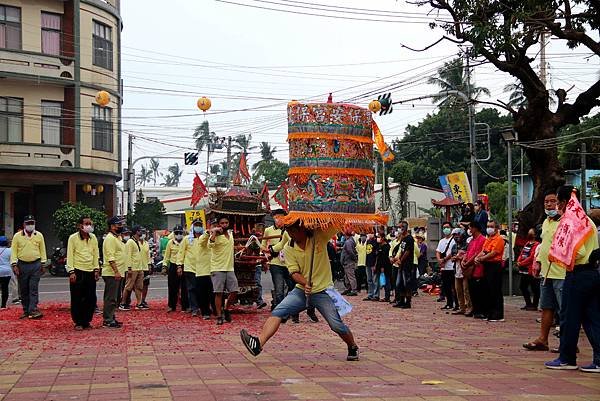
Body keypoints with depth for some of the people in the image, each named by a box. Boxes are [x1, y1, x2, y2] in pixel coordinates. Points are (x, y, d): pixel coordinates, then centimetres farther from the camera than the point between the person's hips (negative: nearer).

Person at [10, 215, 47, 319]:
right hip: (22, 265, 0)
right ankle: (26, 311, 13)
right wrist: (14, 265, -6)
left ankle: (33, 310, -10)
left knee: (34, 289, -7)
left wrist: (43, 263, 8)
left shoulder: (39, 235, 7)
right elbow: (14, 251, 2)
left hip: (36, 265, 0)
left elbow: (42, 250, 11)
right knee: (23, 290, 5)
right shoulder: (17, 236, 2)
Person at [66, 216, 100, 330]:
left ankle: (86, 321, 17)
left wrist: (96, 269, 9)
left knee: (91, 299, 5)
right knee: (77, 299, 0)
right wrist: (71, 272, -10)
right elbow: (70, 255, -4)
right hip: (77, 272, -4)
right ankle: (78, 323, 9)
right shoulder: (73, 238, -3)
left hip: (90, 272, 4)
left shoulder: (93, 238, 10)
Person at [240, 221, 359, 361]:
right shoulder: (289, 249, 0)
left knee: (337, 325, -6)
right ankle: (259, 343, -30)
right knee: (277, 312, -16)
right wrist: (305, 283, -27)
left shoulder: (319, 236, -7)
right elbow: (294, 272, -6)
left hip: (323, 291, -3)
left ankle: (353, 348, 22)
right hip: (302, 290, 3)